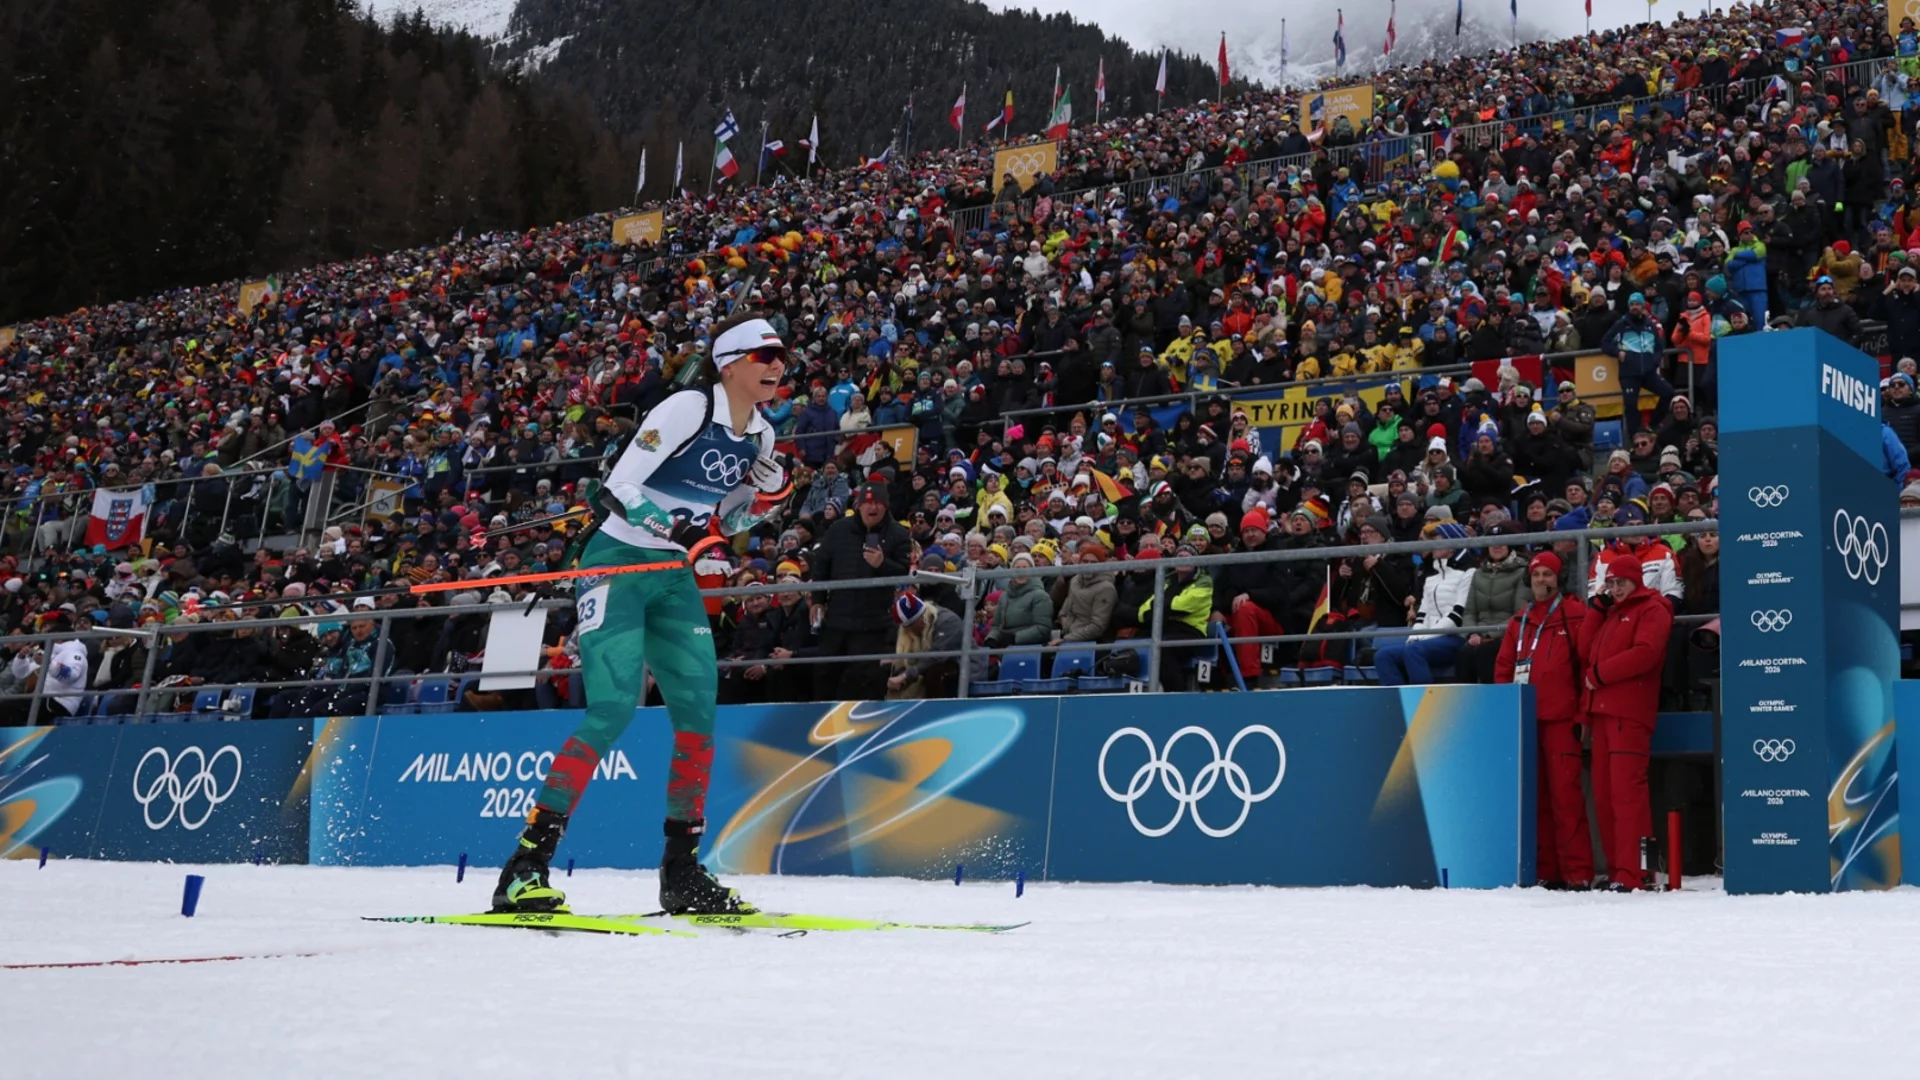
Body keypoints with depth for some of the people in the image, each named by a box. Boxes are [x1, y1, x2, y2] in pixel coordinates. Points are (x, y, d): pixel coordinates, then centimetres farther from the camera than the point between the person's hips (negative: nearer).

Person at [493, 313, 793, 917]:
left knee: (699, 713, 0)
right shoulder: (687, 409, -15)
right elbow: (617, 489, -19)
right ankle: (525, 865, -14)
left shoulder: (760, 436, 7)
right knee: (613, 709, -18)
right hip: (617, 566, -7)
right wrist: (676, 532, -31)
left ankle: (682, 871, 10)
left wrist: (766, 499, -2)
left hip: (673, 581, 8)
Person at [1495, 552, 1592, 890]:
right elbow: (1503, 668, 19)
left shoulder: (1575, 615, 2)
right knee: (1535, 795, 6)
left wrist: (1582, 713, -8)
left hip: (1560, 718, -6)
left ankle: (1577, 872, -10)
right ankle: (1544, 870, 11)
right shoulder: (1519, 622, 19)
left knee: (1565, 792, -11)